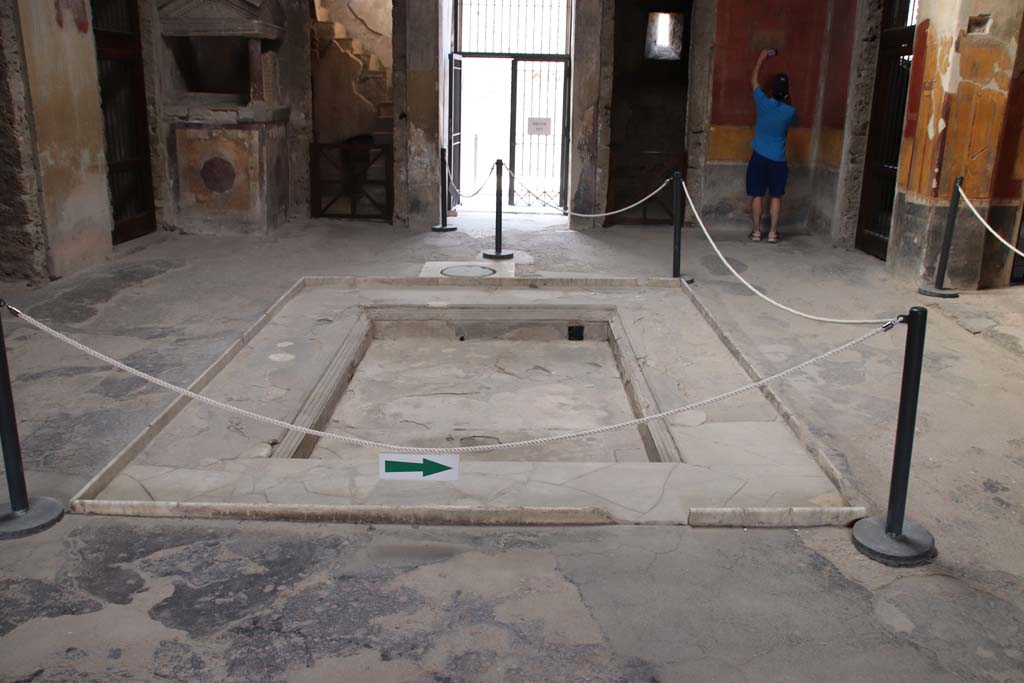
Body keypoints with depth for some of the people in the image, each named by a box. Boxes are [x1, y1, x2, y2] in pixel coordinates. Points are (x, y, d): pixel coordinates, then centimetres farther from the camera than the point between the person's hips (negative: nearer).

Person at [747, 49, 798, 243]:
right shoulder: (790, 111, -9)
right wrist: (787, 102, 23)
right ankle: (773, 232, 7)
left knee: (757, 195, 6)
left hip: (759, 156, 0)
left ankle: (756, 231, 7)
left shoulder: (763, 103, -8)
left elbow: (754, 80, 9)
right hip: (778, 159, 0)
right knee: (776, 196, 7)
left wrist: (761, 59, 19)